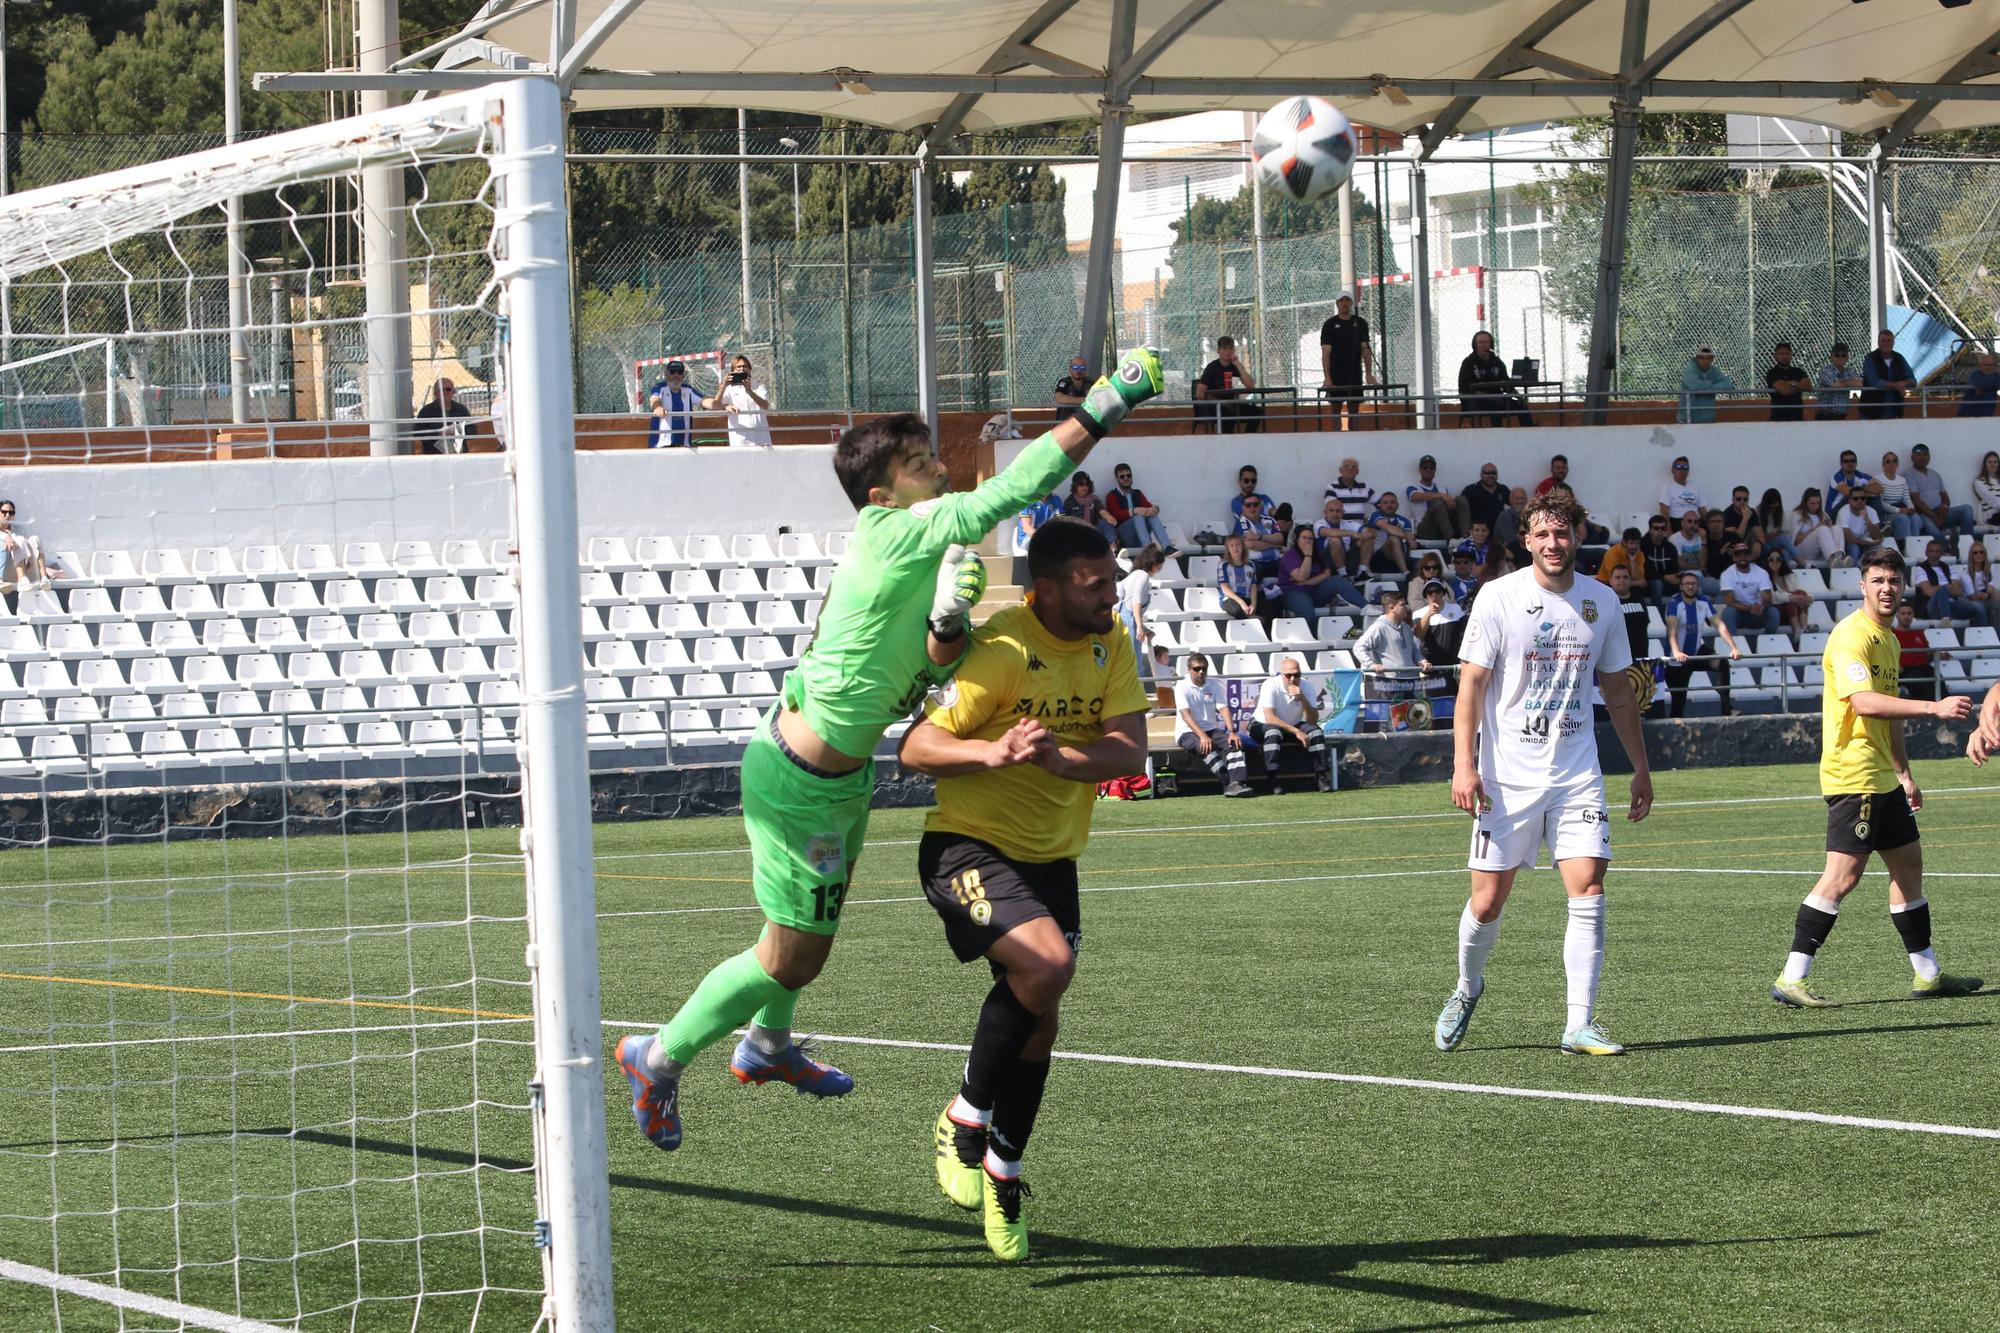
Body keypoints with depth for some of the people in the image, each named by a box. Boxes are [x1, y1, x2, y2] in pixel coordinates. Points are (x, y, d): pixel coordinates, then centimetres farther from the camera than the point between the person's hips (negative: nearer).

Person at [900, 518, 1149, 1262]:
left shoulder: (1110, 644, -2)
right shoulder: (1003, 650, -22)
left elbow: (1130, 754, -13)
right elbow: (915, 749, -20)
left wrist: (1059, 757, -32)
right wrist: (993, 752, -38)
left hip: (1050, 857, 7)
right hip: (969, 846, -7)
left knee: (1037, 1022, 12)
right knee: (1047, 959, -30)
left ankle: (1002, 1174, 34)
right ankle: (965, 1118, -9)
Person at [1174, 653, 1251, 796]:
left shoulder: (1215, 686, 7)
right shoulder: (1182, 688, -7)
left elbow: (1223, 709, -4)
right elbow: (1186, 714, -18)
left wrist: (1232, 732, -20)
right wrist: (1202, 736, -31)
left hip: (1211, 730, 4)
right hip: (1188, 733, -4)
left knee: (1233, 742, -24)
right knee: (1207, 747, -35)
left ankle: (1236, 783, -39)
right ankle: (1228, 783, -38)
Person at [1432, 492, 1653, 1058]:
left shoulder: (1601, 602, 6)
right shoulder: (1499, 598, -5)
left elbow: (1618, 692, 16)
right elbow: (1471, 685, -6)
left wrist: (1641, 769, 16)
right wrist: (1463, 765, -15)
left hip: (1576, 773, 3)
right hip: (1507, 777, -3)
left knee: (1588, 892, -11)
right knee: (1487, 904, 1)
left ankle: (1580, 1025, -8)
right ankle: (1467, 988, 30)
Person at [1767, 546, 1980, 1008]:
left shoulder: (1889, 639, 17)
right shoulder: (1851, 636, -14)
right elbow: (1863, 702, -27)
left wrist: (1905, 774, 26)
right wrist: (1933, 707, -31)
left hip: (1882, 777, 10)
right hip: (1853, 774, -10)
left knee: (1909, 865, 14)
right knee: (1842, 874, -13)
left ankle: (1927, 974, 23)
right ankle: (1791, 979, -12)